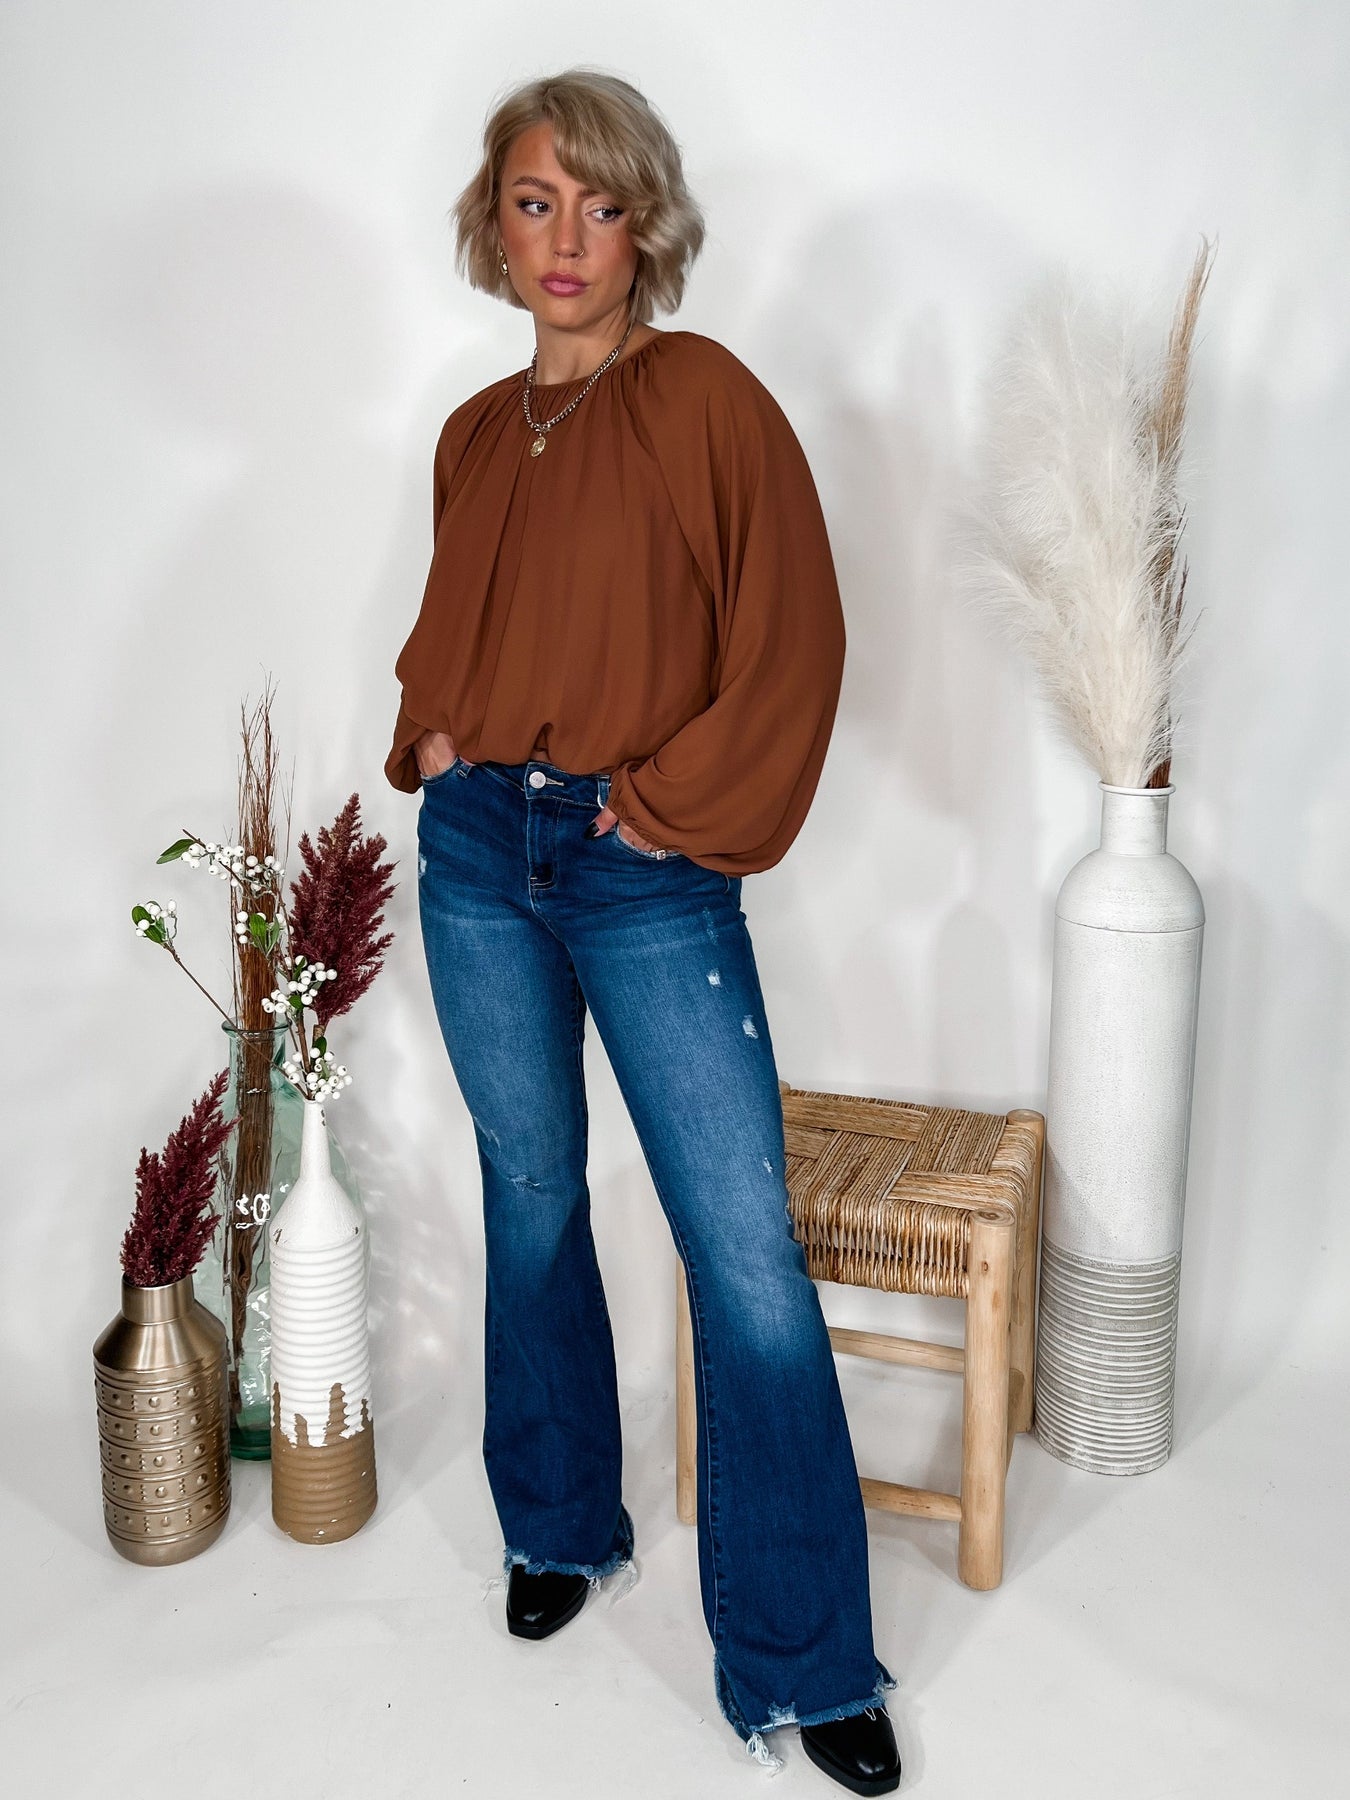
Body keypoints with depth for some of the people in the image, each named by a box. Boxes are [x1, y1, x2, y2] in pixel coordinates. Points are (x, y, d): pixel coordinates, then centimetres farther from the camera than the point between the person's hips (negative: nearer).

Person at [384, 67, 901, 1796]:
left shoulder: (708, 398, -2)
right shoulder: (475, 434, 14)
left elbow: (794, 636, -7)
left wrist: (673, 797, -11)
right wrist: (436, 734, 7)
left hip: (645, 871, -5)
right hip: (477, 855, 5)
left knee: (747, 1252, -6)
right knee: (531, 1198, 15)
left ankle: (802, 1659, 10)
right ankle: (560, 1526, 36)